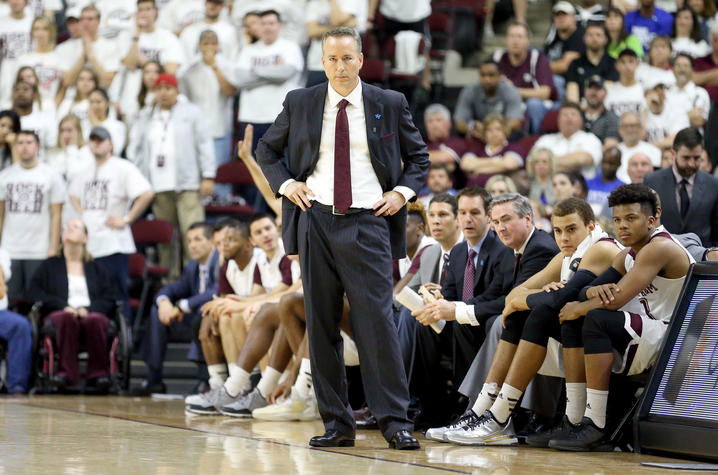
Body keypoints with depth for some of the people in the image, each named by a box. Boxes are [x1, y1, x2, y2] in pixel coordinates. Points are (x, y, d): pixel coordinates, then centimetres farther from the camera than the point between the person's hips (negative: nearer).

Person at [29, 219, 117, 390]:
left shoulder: (96, 268, 27)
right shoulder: (49, 266, 25)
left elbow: (109, 299, 12)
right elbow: (36, 292, 8)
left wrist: (87, 309, -9)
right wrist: (63, 306, -9)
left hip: (91, 313, 0)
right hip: (59, 312, 0)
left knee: (95, 320, -38)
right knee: (67, 318, -39)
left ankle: (98, 373, -36)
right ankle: (67, 372, -45)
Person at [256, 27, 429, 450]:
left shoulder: (390, 104, 6)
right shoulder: (300, 103, 8)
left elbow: (419, 156, 17)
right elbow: (268, 150, 21)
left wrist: (403, 192, 0)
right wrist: (286, 183, 4)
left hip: (367, 224, -2)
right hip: (316, 221, 2)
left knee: (377, 320, -9)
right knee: (321, 326, 3)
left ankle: (395, 422, -4)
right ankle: (337, 423, 9)